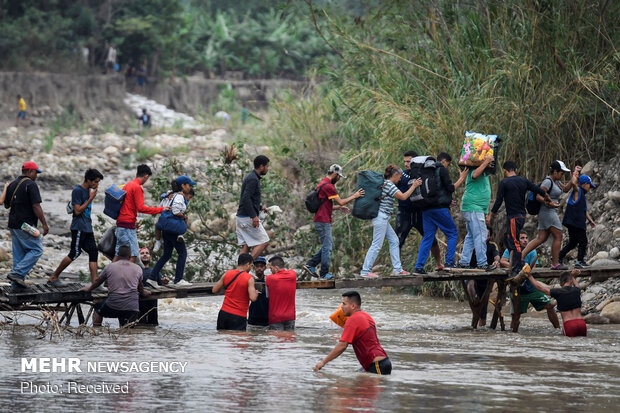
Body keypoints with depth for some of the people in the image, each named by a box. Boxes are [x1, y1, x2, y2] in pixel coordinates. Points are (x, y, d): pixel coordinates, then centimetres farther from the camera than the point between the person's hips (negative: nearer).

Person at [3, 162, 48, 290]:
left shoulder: (12, 185, 12)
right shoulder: (31, 184, -12)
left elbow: (6, 205, 19)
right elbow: (36, 206, -18)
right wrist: (44, 224, -15)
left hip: (13, 225, 8)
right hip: (26, 225, -8)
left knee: (18, 253, 12)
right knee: (37, 250, -1)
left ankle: (16, 283, 10)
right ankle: (17, 273, -11)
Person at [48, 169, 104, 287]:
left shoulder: (88, 190, 15)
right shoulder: (77, 191, -12)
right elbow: (77, 210, -17)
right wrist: (91, 199, -16)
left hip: (87, 228, 9)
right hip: (78, 227, -9)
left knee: (93, 252, 0)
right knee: (75, 253, -7)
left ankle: (95, 282, -4)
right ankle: (53, 277, 4)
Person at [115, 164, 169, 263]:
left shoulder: (127, 185, 16)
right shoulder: (137, 188, -12)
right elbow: (141, 208, -18)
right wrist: (160, 209, -13)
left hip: (120, 222, 9)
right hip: (128, 225, -9)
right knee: (133, 254, -10)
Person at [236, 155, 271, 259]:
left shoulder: (251, 177, 18)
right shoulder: (253, 179, -14)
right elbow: (246, 198, -23)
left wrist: (260, 207, 23)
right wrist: (254, 216, -25)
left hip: (241, 217, 10)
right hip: (248, 217, -10)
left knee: (246, 246, 8)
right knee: (264, 242, -7)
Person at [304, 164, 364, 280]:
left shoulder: (323, 184, 17)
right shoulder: (328, 186, -16)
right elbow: (340, 201, -13)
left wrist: (338, 208, 20)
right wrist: (354, 196, -3)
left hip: (321, 221, 10)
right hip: (323, 222, -10)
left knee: (328, 245, 15)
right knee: (327, 247, -3)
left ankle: (310, 265, 14)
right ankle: (324, 273, 2)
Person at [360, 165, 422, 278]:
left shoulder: (385, 183, 15)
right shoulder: (389, 185, -14)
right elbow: (403, 197, -17)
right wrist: (414, 186, -6)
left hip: (383, 218, 11)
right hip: (381, 217, -11)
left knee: (394, 241, 12)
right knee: (376, 245, -8)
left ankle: (397, 269, 14)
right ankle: (365, 271, -7)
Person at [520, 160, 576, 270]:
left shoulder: (556, 181, 15)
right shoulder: (547, 182, -15)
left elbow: (565, 189, 25)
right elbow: (538, 196, -20)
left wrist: (573, 178, 13)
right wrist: (550, 203, -30)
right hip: (548, 212, -10)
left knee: (541, 238, 6)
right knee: (558, 237, -4)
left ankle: (521, 255, 0)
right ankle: (555, 263, 1)